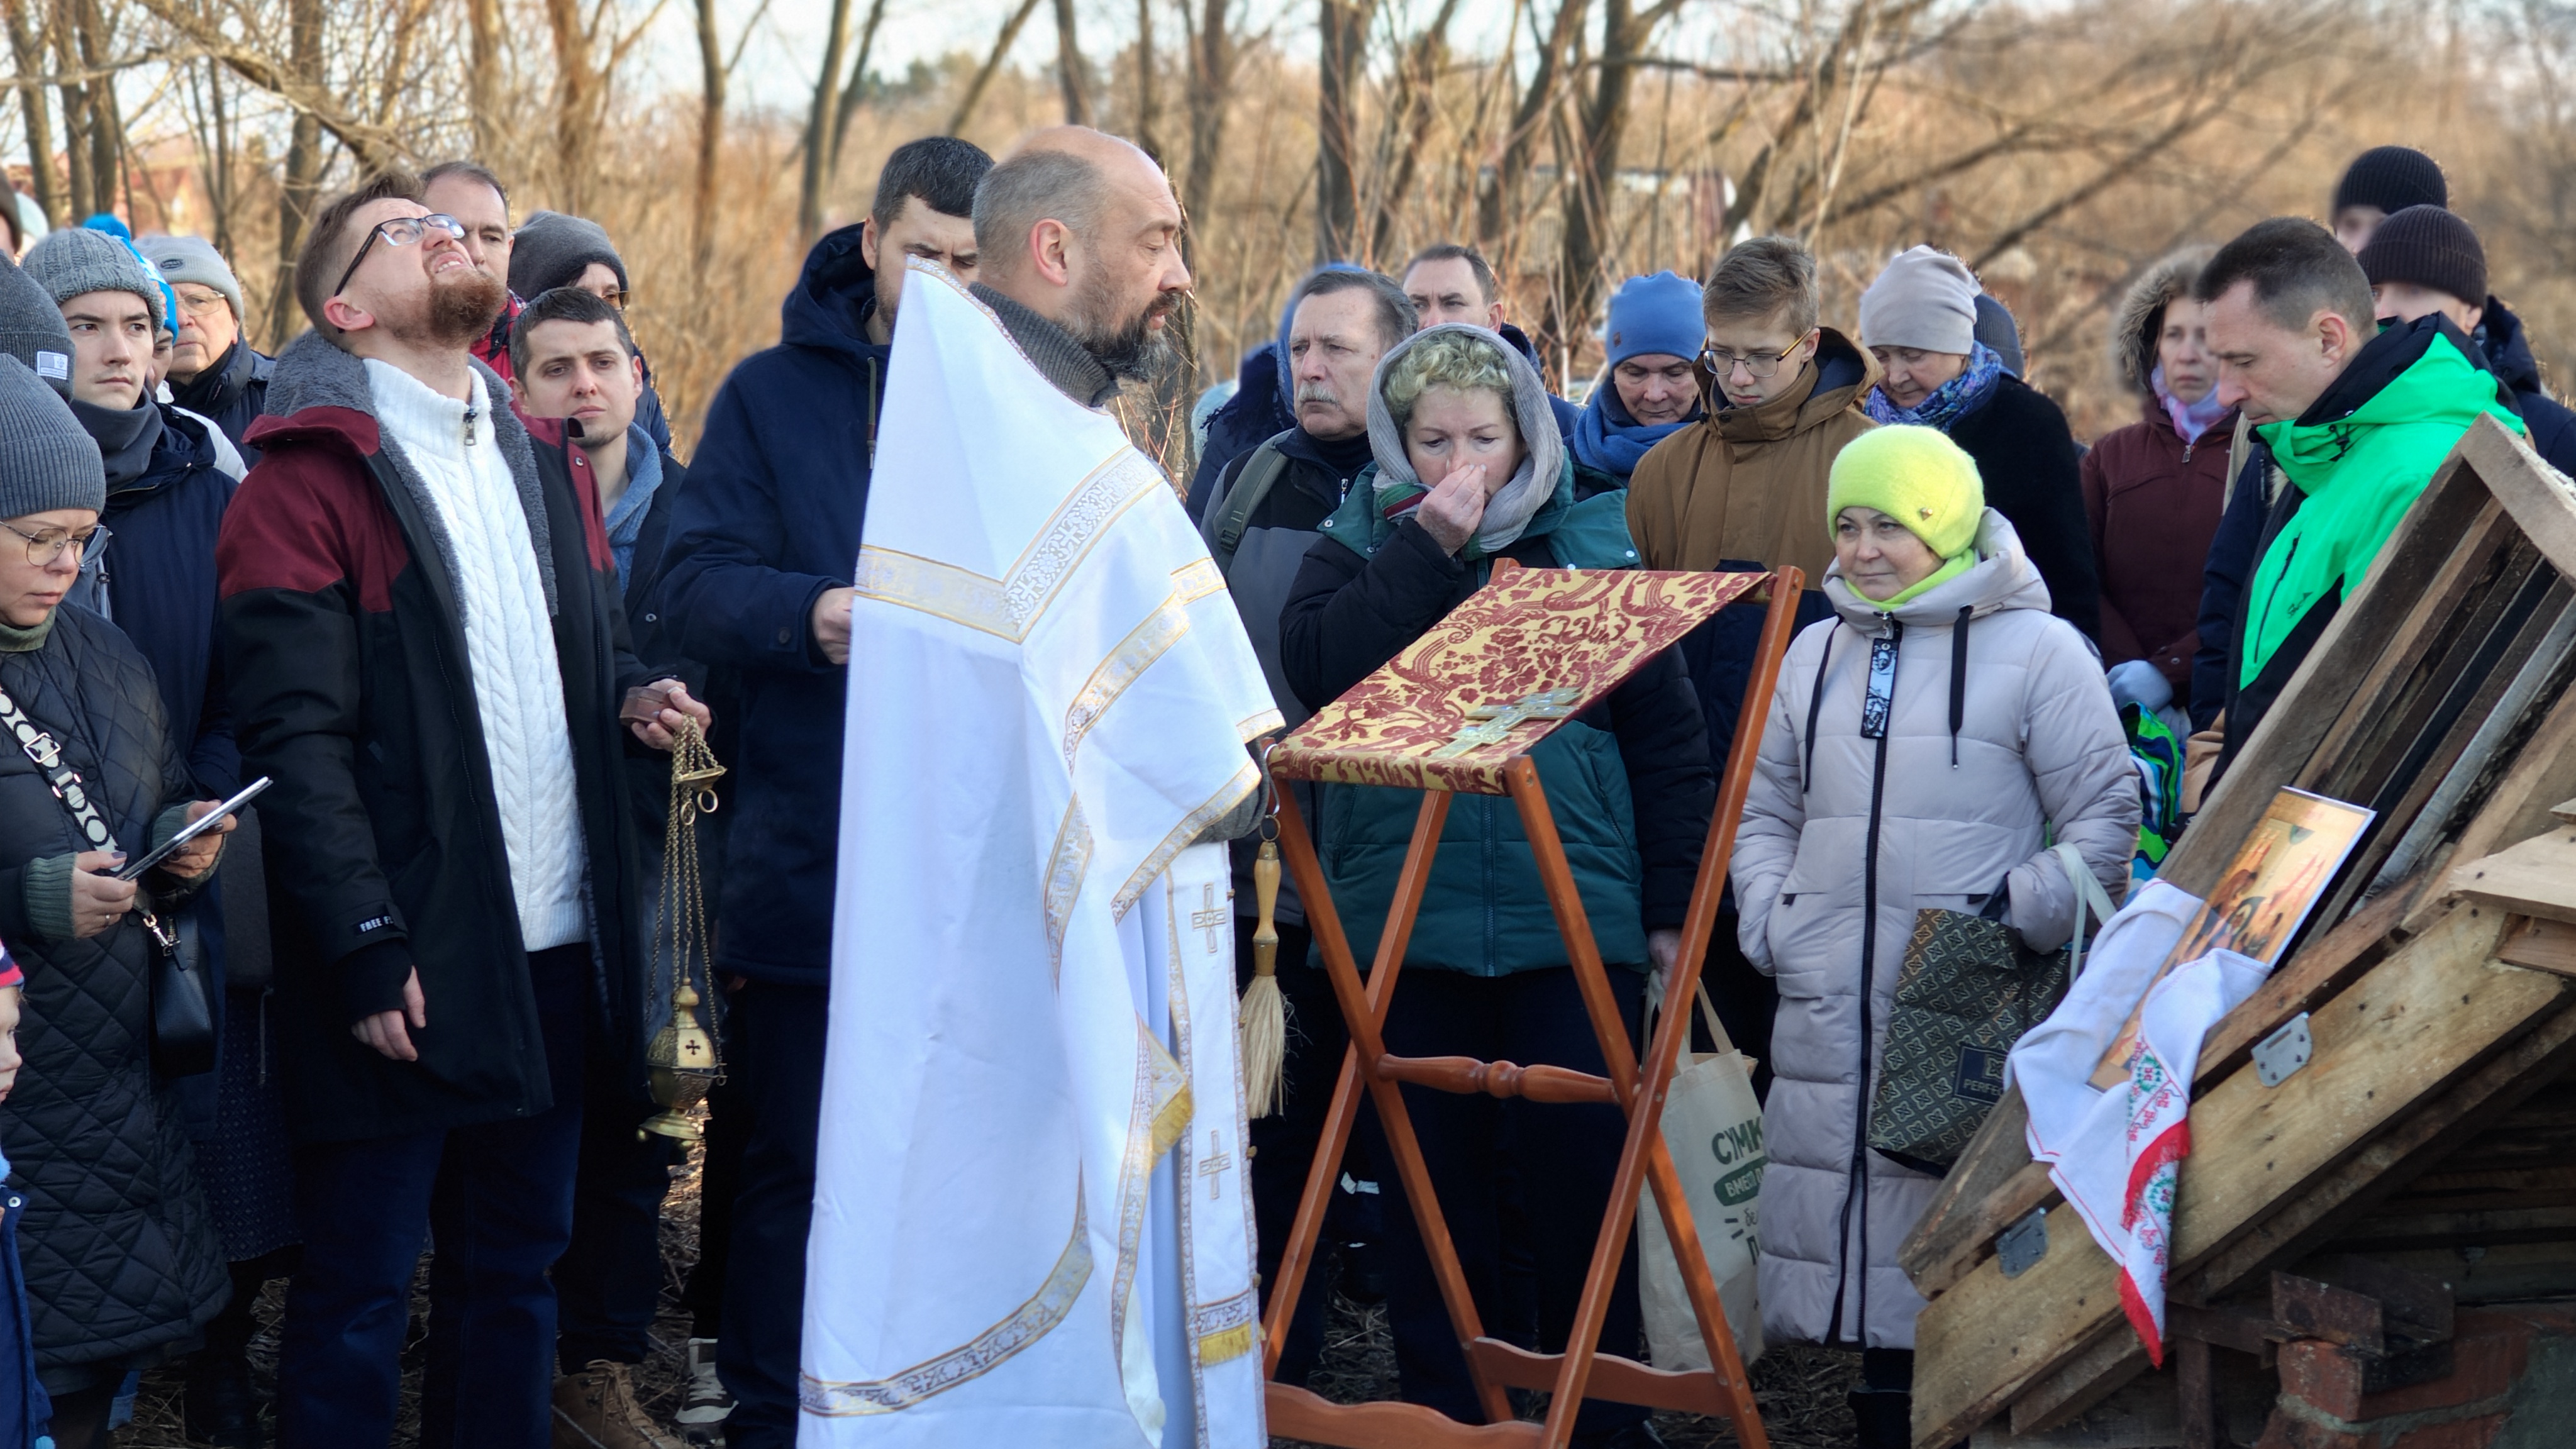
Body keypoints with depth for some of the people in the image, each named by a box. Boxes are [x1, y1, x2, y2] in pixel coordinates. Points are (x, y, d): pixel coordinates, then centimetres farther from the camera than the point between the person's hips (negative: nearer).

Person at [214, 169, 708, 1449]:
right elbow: (297, 735, -14)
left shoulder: (541, 458, 16)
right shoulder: (311, 474, -8)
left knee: (514, 1263, 15)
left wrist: (634, 694, 3)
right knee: (360, 1286, 3)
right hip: (407, 961, -7)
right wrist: (363, 947, -19)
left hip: (554, 950, 7)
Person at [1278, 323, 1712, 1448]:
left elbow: (1667, 740, 7)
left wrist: (1671, 908, 4)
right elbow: (1314, 663, -14)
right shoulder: (1360, 544, 7)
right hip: (1408, 921, 1)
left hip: (1575, 920, 0)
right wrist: (1425, 548, -14)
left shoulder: (1593, 545, 6)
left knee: (1579, 1168, 2)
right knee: (1433, 1178, 7)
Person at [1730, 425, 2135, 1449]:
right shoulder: (1815, 653, 17)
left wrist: (2019, 916, -10)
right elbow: (1766, 811, 25)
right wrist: (1768, 922, 9)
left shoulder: (2036, 649, 0)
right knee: (1842, 1207, 6)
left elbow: (2106, 820, 1)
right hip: (1829, 1012, 5)